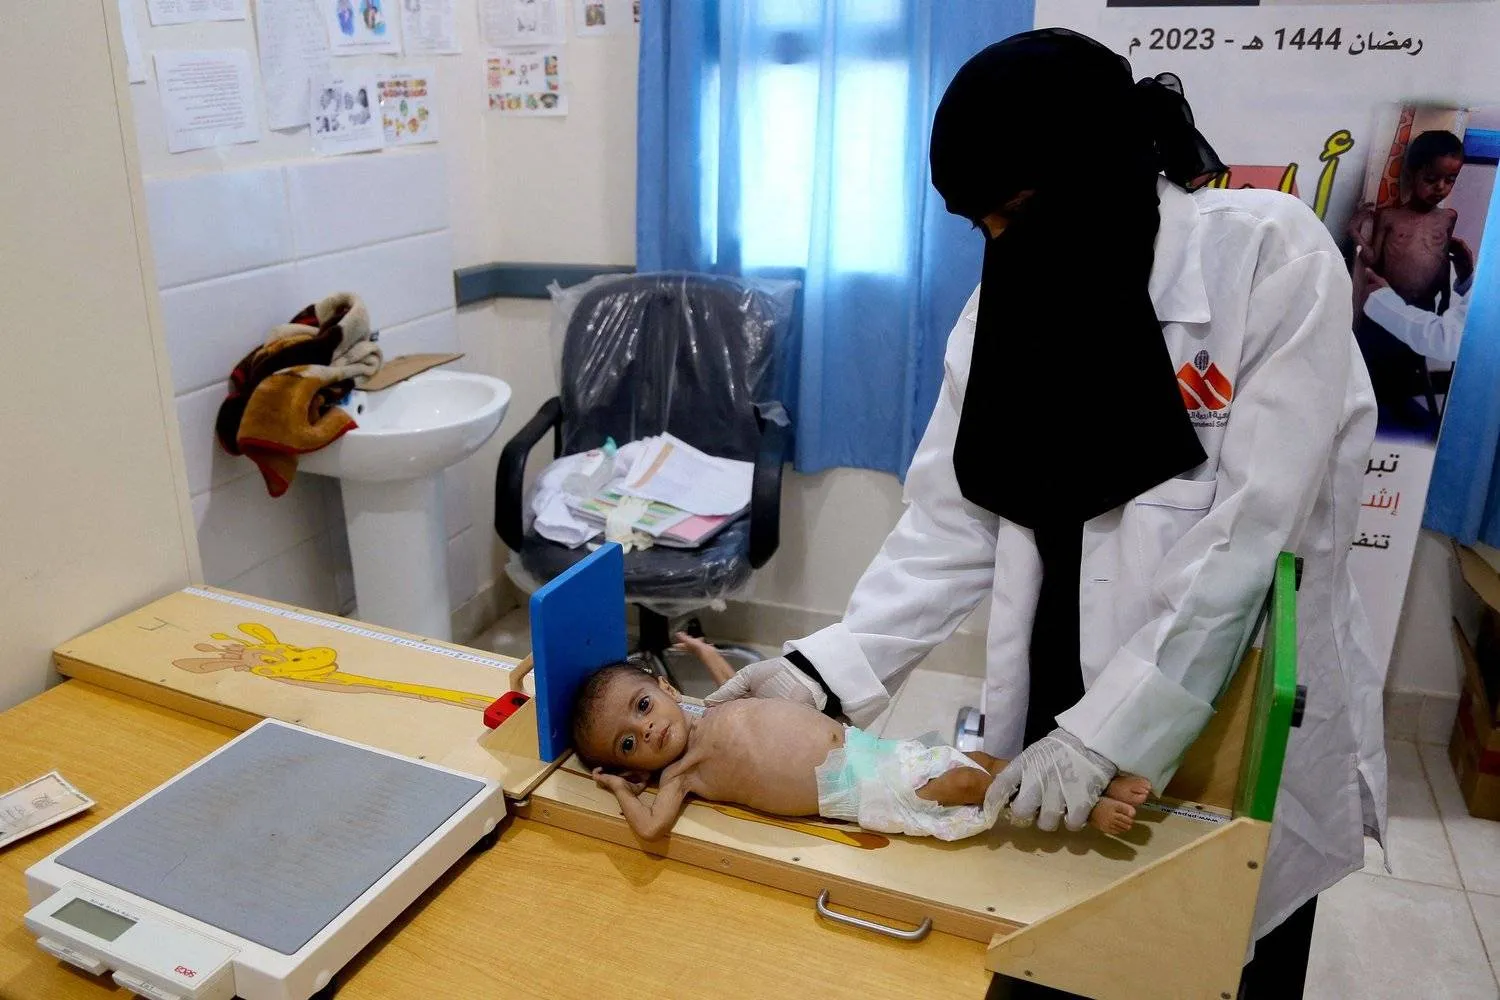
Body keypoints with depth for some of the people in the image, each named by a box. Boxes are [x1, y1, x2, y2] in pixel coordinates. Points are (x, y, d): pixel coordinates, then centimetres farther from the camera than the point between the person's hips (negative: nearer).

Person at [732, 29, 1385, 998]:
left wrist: (1105, 730, -24)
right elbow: (954, 524, -4)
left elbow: (1253, 528, -20)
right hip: (1059, 725, 3)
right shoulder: (1010, 296, -1)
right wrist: (827, 670, -14)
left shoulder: (1273, 254, -13)